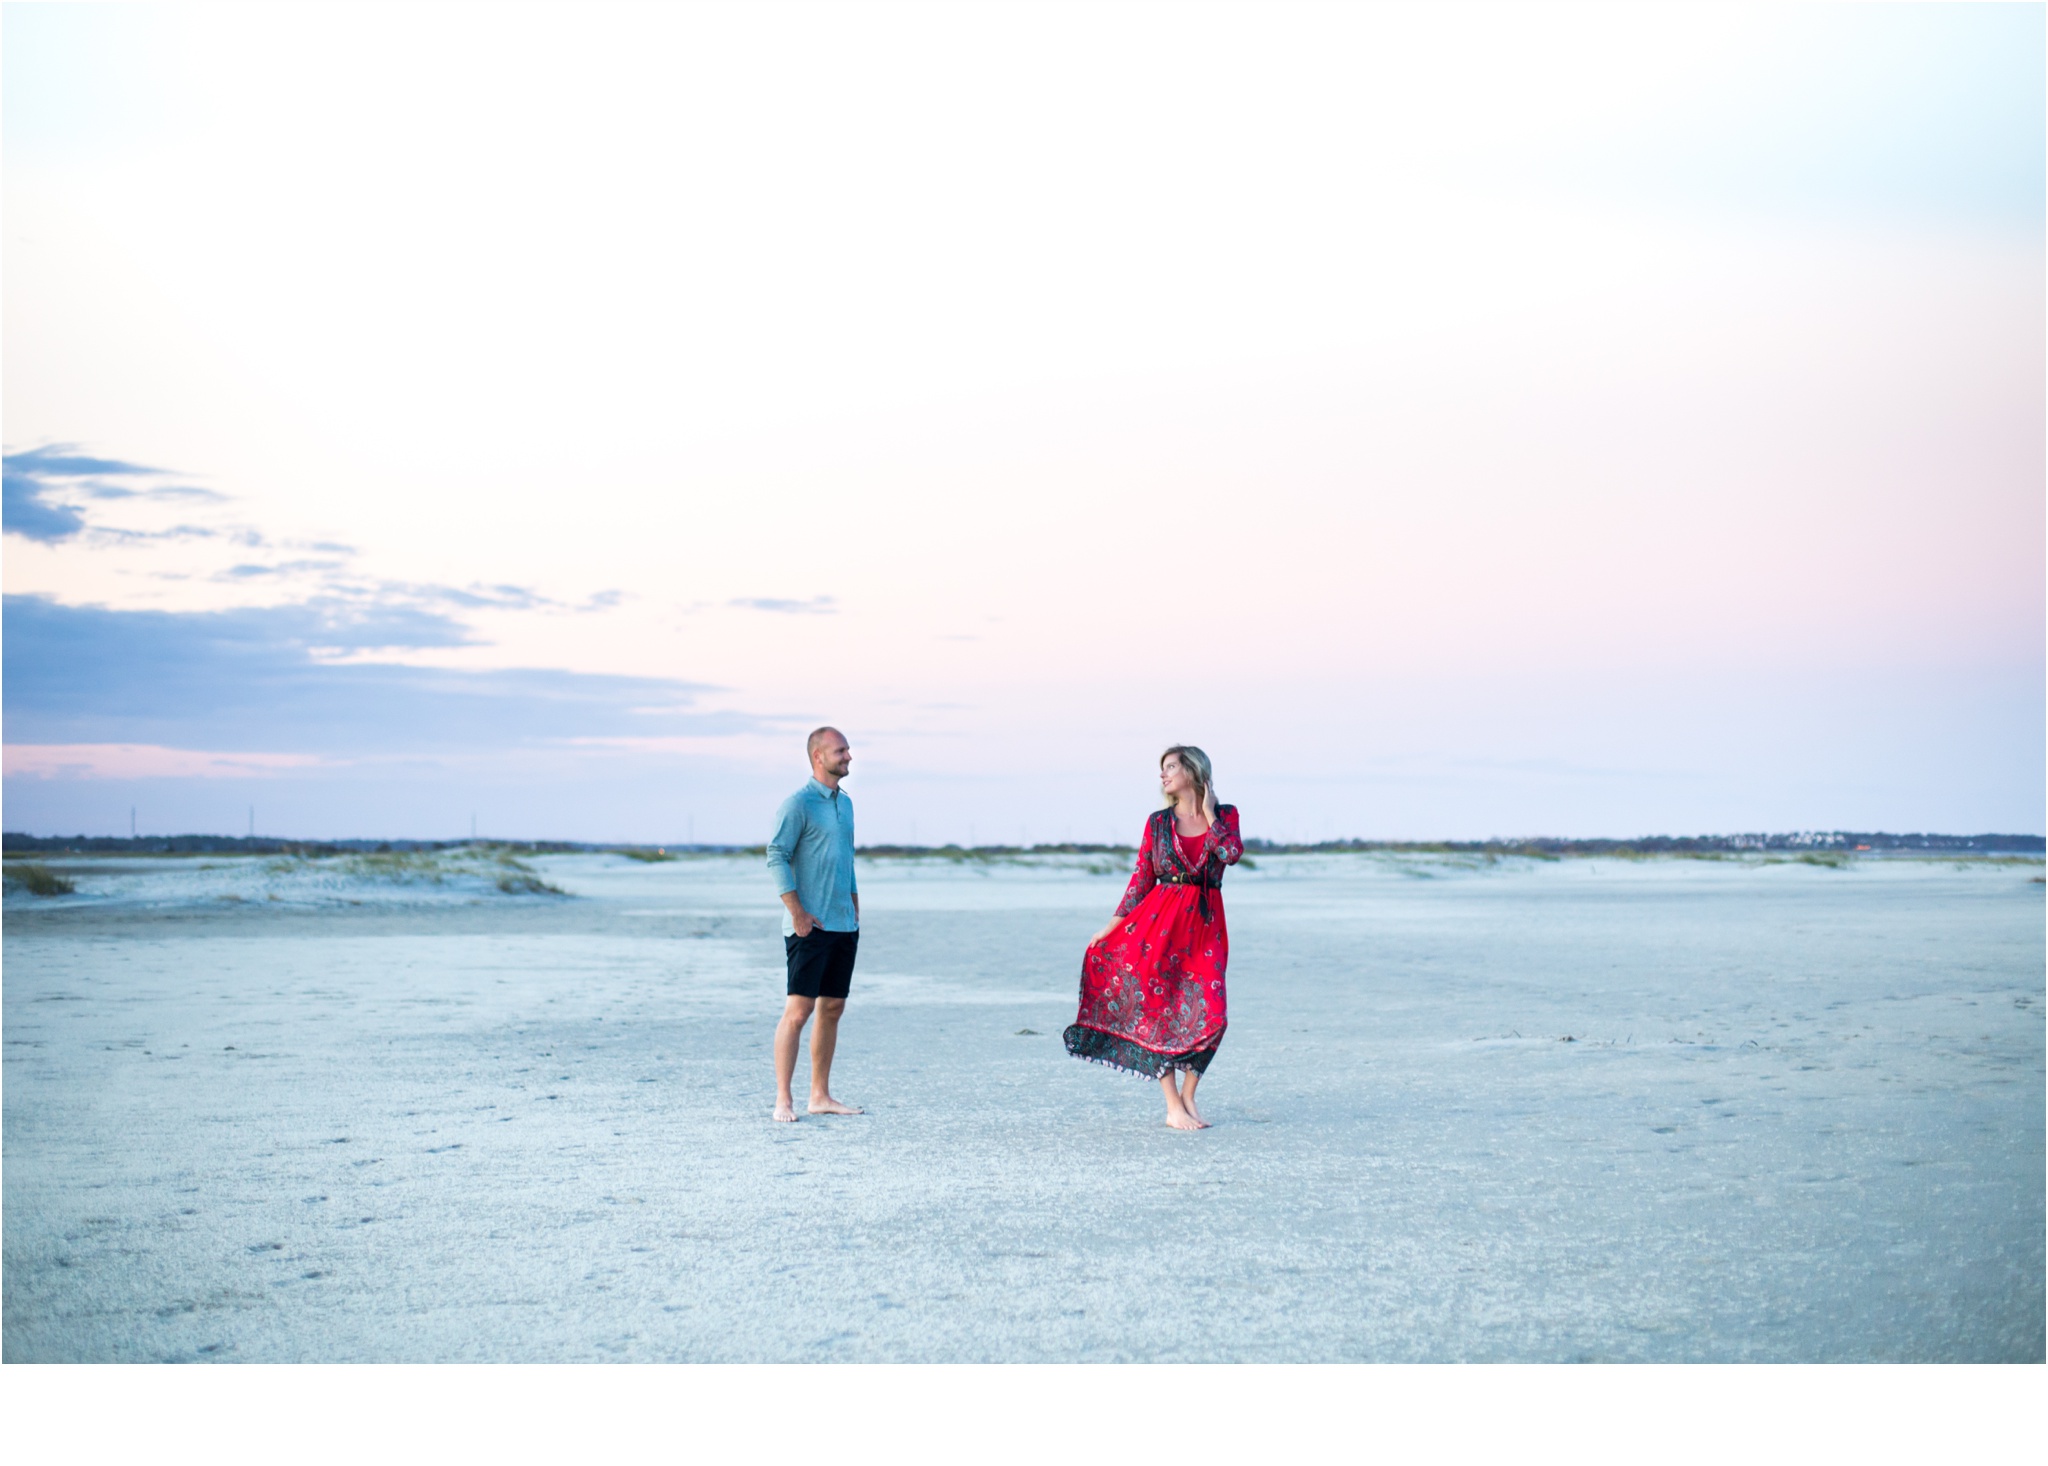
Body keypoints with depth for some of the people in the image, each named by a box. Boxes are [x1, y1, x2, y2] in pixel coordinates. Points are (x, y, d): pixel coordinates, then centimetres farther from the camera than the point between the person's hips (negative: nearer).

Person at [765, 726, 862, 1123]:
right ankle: (783, 1101, -6)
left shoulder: (845, 803, 16)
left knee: (832, 1009, 9)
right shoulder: (797, 804, -8)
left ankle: (820, 1096, 16)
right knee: (798, 1009, -9)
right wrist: (797, 912, -18)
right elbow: (776, 857, -14)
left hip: (844, 927, 8)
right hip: (811, 927, -8)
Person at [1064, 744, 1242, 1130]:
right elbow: (1142, 878, 6)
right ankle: (1173, 1108, -1)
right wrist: (1111, 926, 2)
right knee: (1159, 1007, -6)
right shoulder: (1159, 821, 6)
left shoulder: (1225, 815, 6)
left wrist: (1208, 813, -5)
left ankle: (1189, 1100, 9)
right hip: (1160, 921, 0)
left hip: (1206, 924, 0)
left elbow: (1232, 854, -14)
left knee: (1209, 1012, -7)